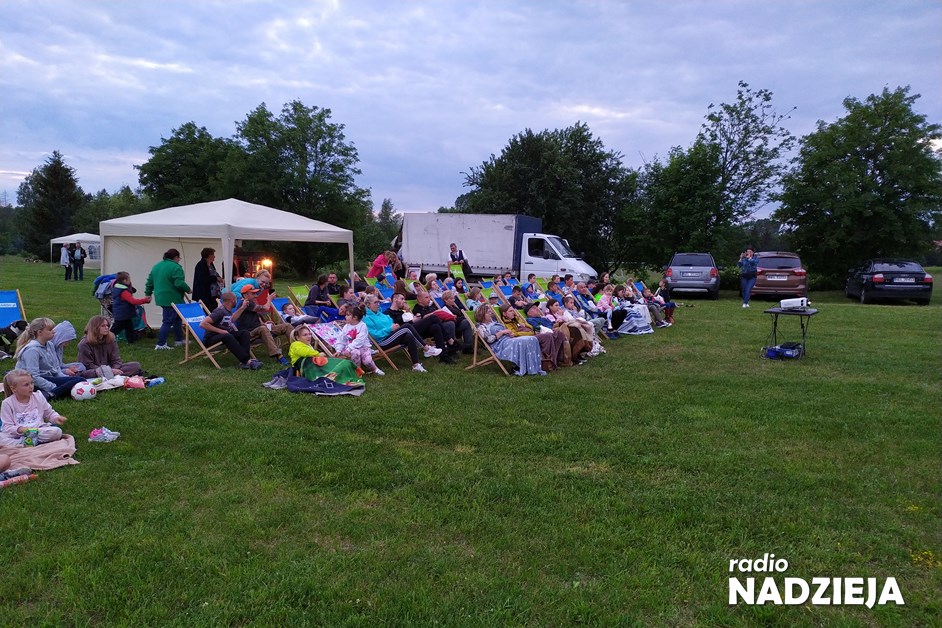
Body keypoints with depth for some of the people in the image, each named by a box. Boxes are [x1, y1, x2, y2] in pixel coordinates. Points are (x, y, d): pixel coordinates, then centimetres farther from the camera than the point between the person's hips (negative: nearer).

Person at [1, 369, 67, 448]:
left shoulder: (39, 397, 8)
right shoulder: (7, 403, 1)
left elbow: (49, 413, 20)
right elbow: (6, 427, -3)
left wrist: (56, 418, -4)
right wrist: (18, 429, -24)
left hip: (39, 431, 2)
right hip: (17, 434, -2)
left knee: (57, 431, -28)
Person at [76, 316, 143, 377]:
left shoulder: (111, 340, 9)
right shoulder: (84, 344, -5)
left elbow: (116, 360, 3)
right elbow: (88, 365, -11)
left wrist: (115, 369, -22)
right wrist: (109, 371, -24)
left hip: (110, 369, 5)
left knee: (136, 365, -16)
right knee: (84, 374, -39)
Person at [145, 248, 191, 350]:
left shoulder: (156, 266, 14)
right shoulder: (176, 267, -14)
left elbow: (149, 281, 17)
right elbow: (180, 284, -21)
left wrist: (148, 293, 24)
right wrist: (188, 289, -5)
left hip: (161, 298, 9)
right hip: (172, 299, -9)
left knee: (177, 319, 18)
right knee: (168, 321, -3)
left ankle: (179, 340, 24)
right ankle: (160, 344, -2)